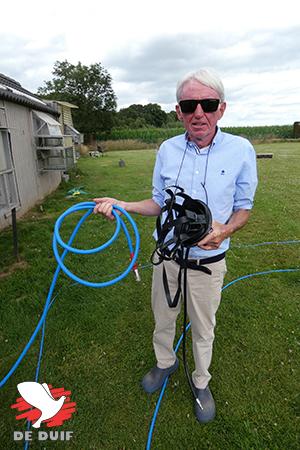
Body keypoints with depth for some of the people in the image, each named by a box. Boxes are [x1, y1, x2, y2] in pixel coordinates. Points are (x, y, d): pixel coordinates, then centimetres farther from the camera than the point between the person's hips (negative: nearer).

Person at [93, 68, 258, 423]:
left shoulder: (241, 150, -12)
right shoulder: (167, 150, -5)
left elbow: (244, 207, -2)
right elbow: (159, 203, 5)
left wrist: (225, 230, -23)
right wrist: (123, 205, -11)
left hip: (208, 263, -2)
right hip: (167, 257, 3)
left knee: (203, 329, 20)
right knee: (163, 319, 23)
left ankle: (201, 381, 50)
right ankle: (165, 363, 55)